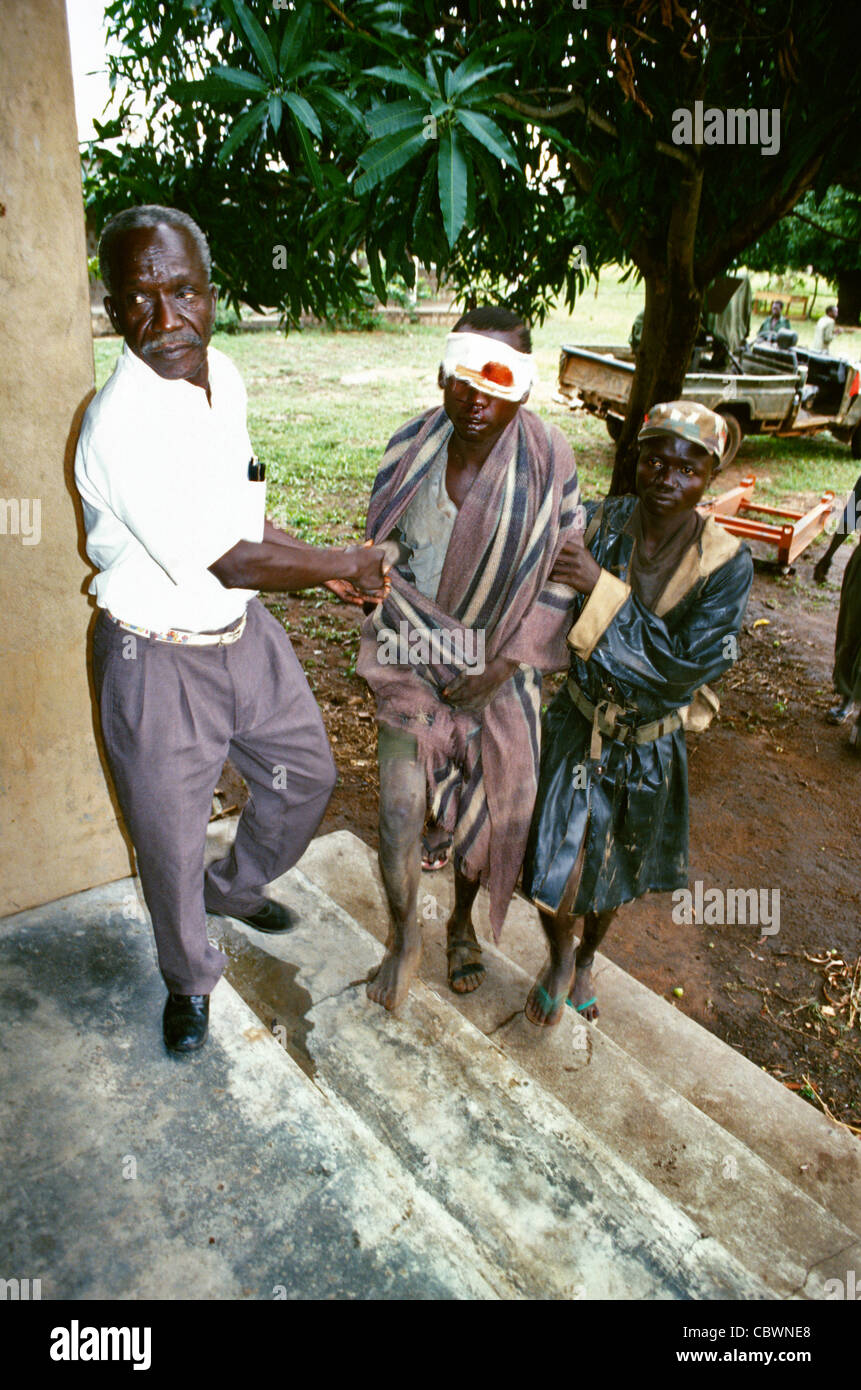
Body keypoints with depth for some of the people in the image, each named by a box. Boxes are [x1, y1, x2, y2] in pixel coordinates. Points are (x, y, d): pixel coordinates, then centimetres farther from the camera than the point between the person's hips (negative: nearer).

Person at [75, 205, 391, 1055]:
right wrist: (341, 563, -12)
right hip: (158, 659, -7)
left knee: (305, 772, 22)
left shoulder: (222, 376, -2)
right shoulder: (120, 425, -28)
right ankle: (188, 980, 42)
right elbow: (228, 562, -25)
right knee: (170, 840, 11)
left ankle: (235, 888, 52)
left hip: (242, 631, 8)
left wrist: (330, 570, 5)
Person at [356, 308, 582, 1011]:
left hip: (500, 669, 0)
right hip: (413, 661, 1)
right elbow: (384, 551, 4)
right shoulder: (411, 447, -7)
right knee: (399, 812, -4)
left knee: (489, 807, 13)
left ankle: (464, 922, 44)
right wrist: (401, 634, -8)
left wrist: (503, 666, -13)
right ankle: (405, 936, 26)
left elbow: (565, 574, -9)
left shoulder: (547, 460, -14)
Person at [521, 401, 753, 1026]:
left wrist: (603, 588, -30)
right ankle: (560, 957, 32)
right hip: (578, 725, 0)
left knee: (613, 876, 22)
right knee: (556, 876, -5)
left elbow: (684, 667, -25)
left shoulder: (727, 564, -17)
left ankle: (587, 959, 55)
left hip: (650, 746, 0)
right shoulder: (596, 524, -14)